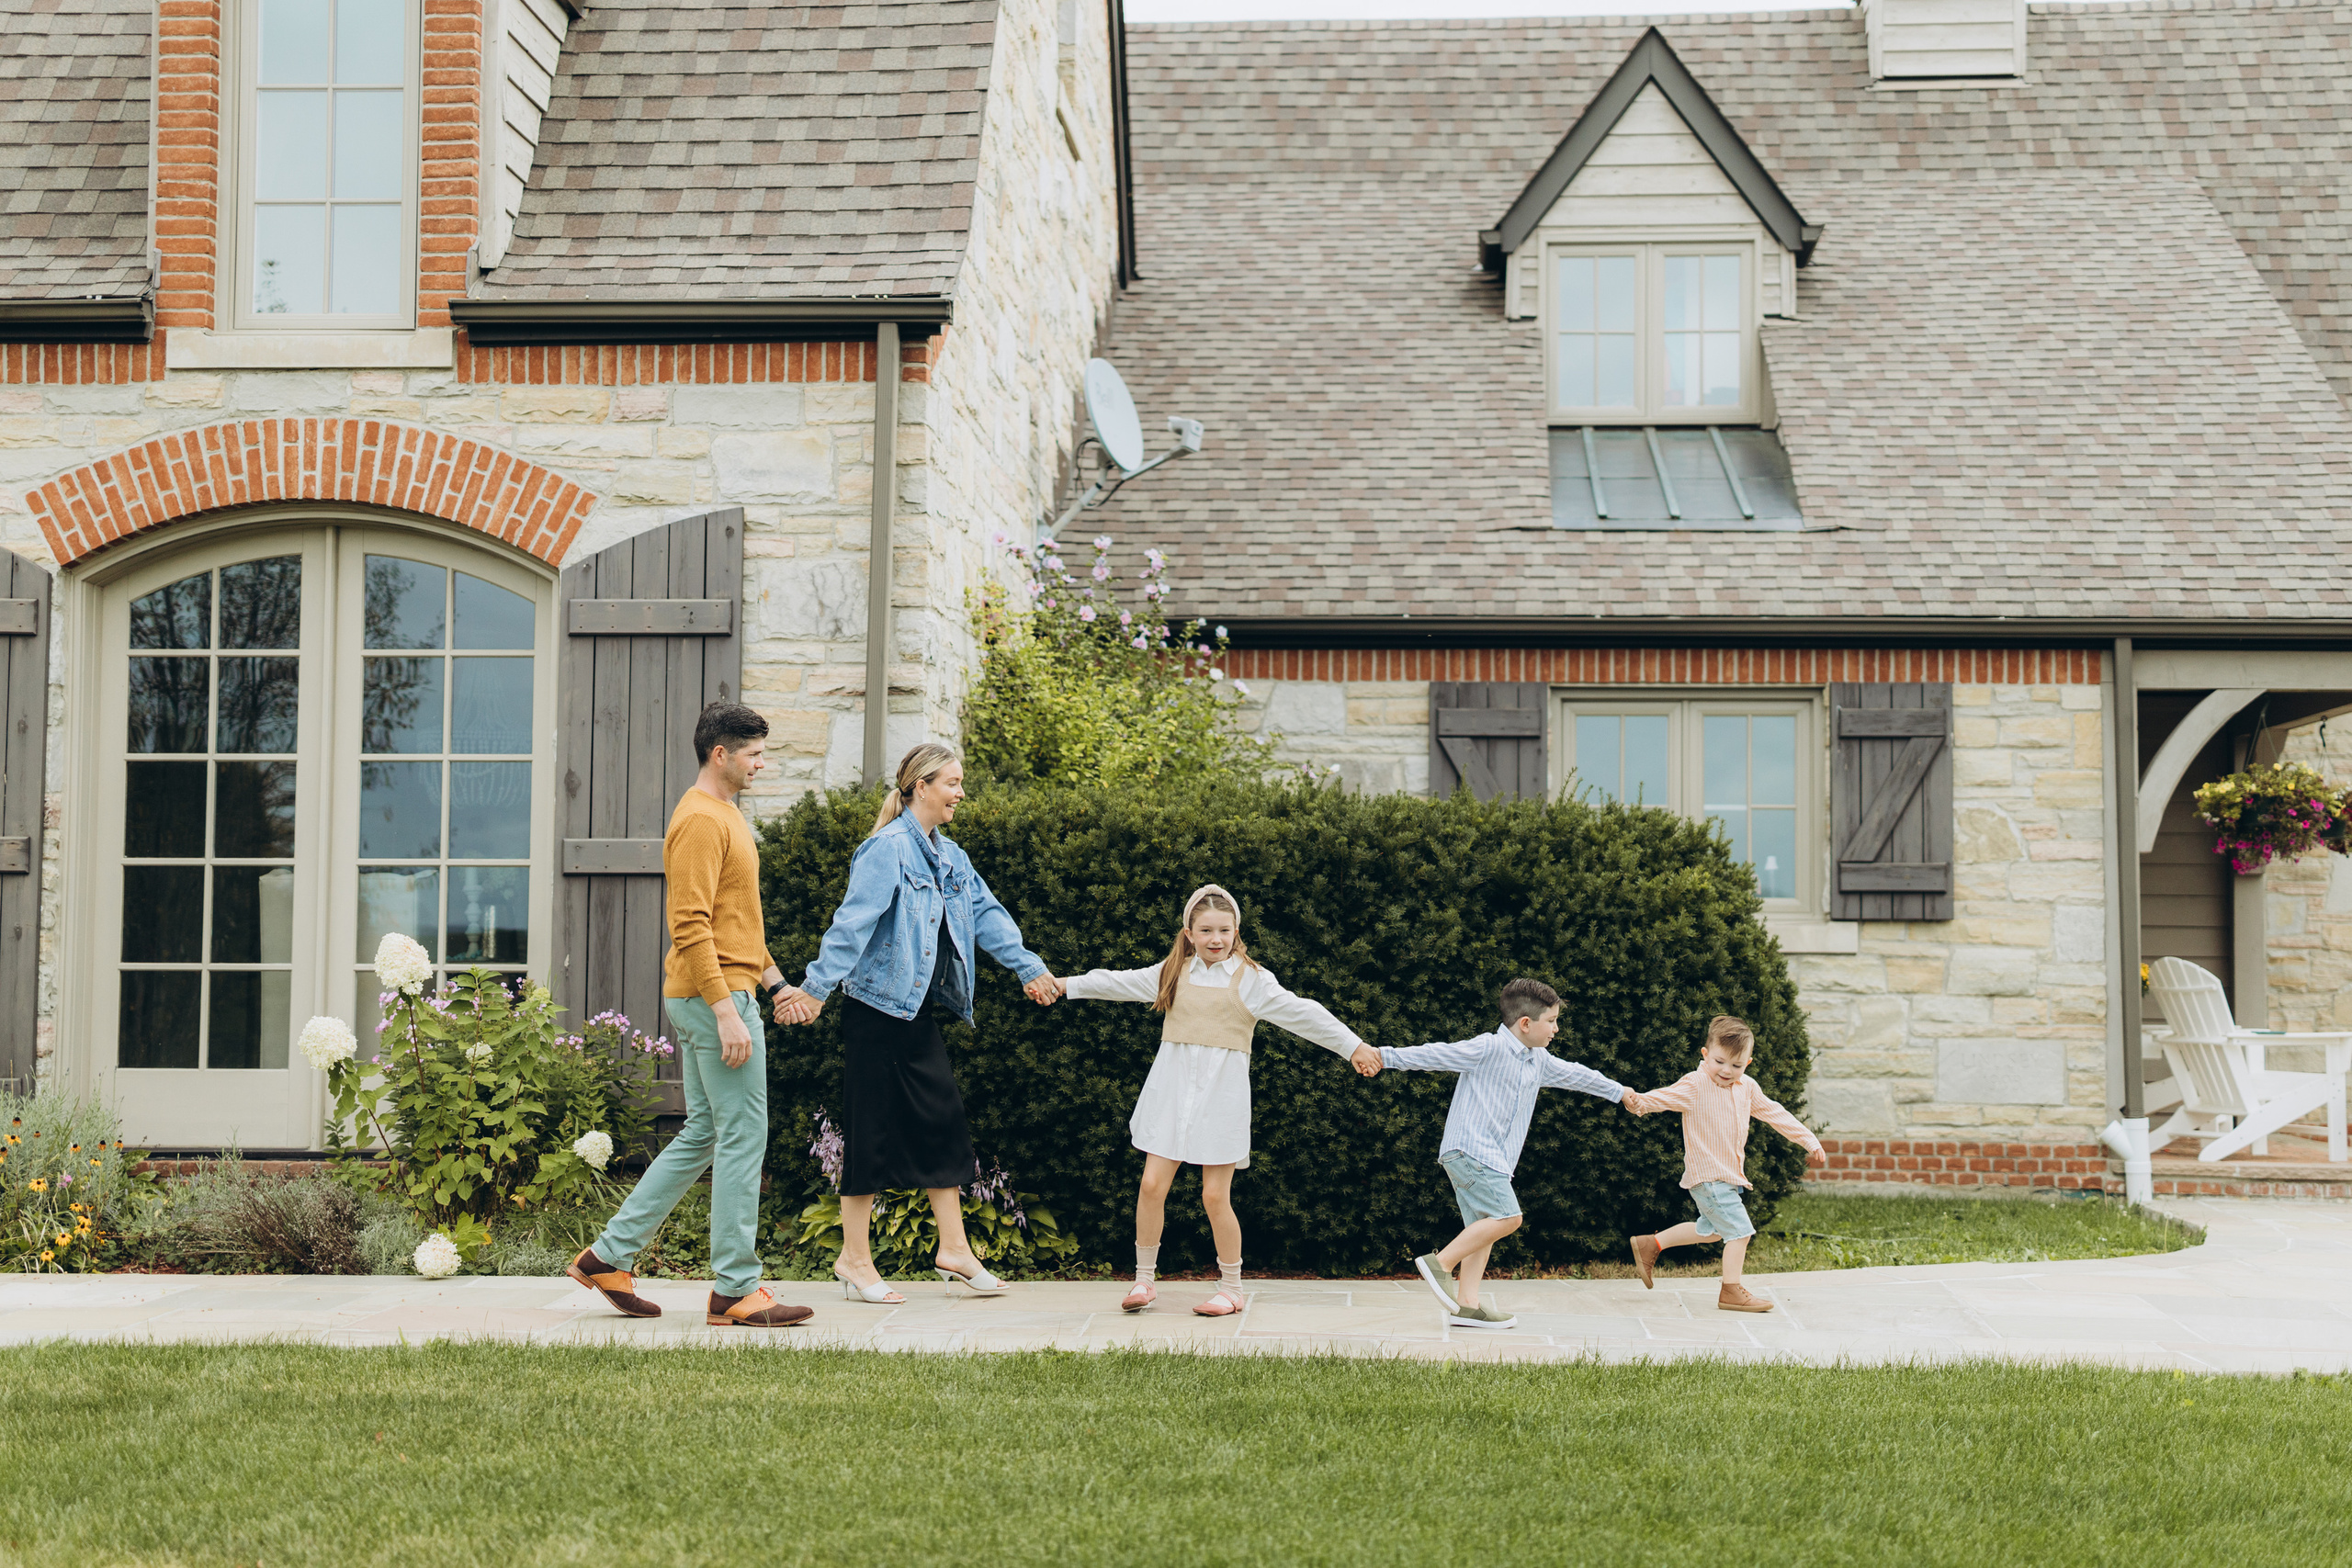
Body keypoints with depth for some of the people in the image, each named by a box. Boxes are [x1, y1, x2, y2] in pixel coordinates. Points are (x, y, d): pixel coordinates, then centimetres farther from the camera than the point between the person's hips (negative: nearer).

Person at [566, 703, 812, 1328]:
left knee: (702, 1135, 14)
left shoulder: (723, 814, 19)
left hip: (713, 999, 11)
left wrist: (774, 977, 22)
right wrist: (726, 1012, -24)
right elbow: (690, 926, -21)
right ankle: (736, 1289, 0)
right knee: (743, 1137, -6)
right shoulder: (701, 820, -14)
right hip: (716, 998, -11)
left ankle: (608, 1256, 19)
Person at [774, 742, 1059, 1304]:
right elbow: (853, 921, -21)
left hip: (920, 1009, 9)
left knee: (942, 1119, 8)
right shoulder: (888, 848, -14)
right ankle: (855, 1258, 7)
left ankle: (954, 1249, 15)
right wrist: (816, 987, -25)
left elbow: (987, 914, 19)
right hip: (878, 1006, -9)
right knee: (873, 1126, -2)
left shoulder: (949, 856, 12)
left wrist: (1027, 967, 16)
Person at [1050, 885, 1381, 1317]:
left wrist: (1354, 1046, -5)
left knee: (1215, 1196, -4)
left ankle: (1231, 1289, 11)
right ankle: (1144, 1279, 14)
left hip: (1221, 1094, -3)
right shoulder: (1173, 974, 10)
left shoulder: (1251, 980, 0)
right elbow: (1118, 983, 20)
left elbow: (1304, 1015, -2)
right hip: (1172, 1091, 3)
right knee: (1152, 1184, -1)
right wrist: (1065, 985, 24)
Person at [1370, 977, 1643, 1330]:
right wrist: (1386, 1057, -19)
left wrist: (1620, 1092, 44)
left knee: (1484, 1227, 5)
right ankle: (1440, 1262, -11)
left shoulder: (1539, 1061, 17)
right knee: (1506, 1216, -16)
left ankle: (1466, 1304, 3)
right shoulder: (1488, 1049, -10)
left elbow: (1573, 1075, 32)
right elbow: (1438, 1055, -13)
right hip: (1469, 1150, -9)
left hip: (1492, 1159, 9)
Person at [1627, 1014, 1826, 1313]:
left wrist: (1809, 1141, 20)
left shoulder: (1747, 1088, 8)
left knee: (1710, 1229, 22)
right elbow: (1665, 1097, -27)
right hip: (1708, 1175, -9)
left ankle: (1649, 1245, 33)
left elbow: (1774, 1114, 18)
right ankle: (1731, 1291, 2)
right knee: (1739, 1229, -9)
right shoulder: (1695, 1085, -15)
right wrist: (1638, 1101, -48)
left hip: (1729, 1175, 9)